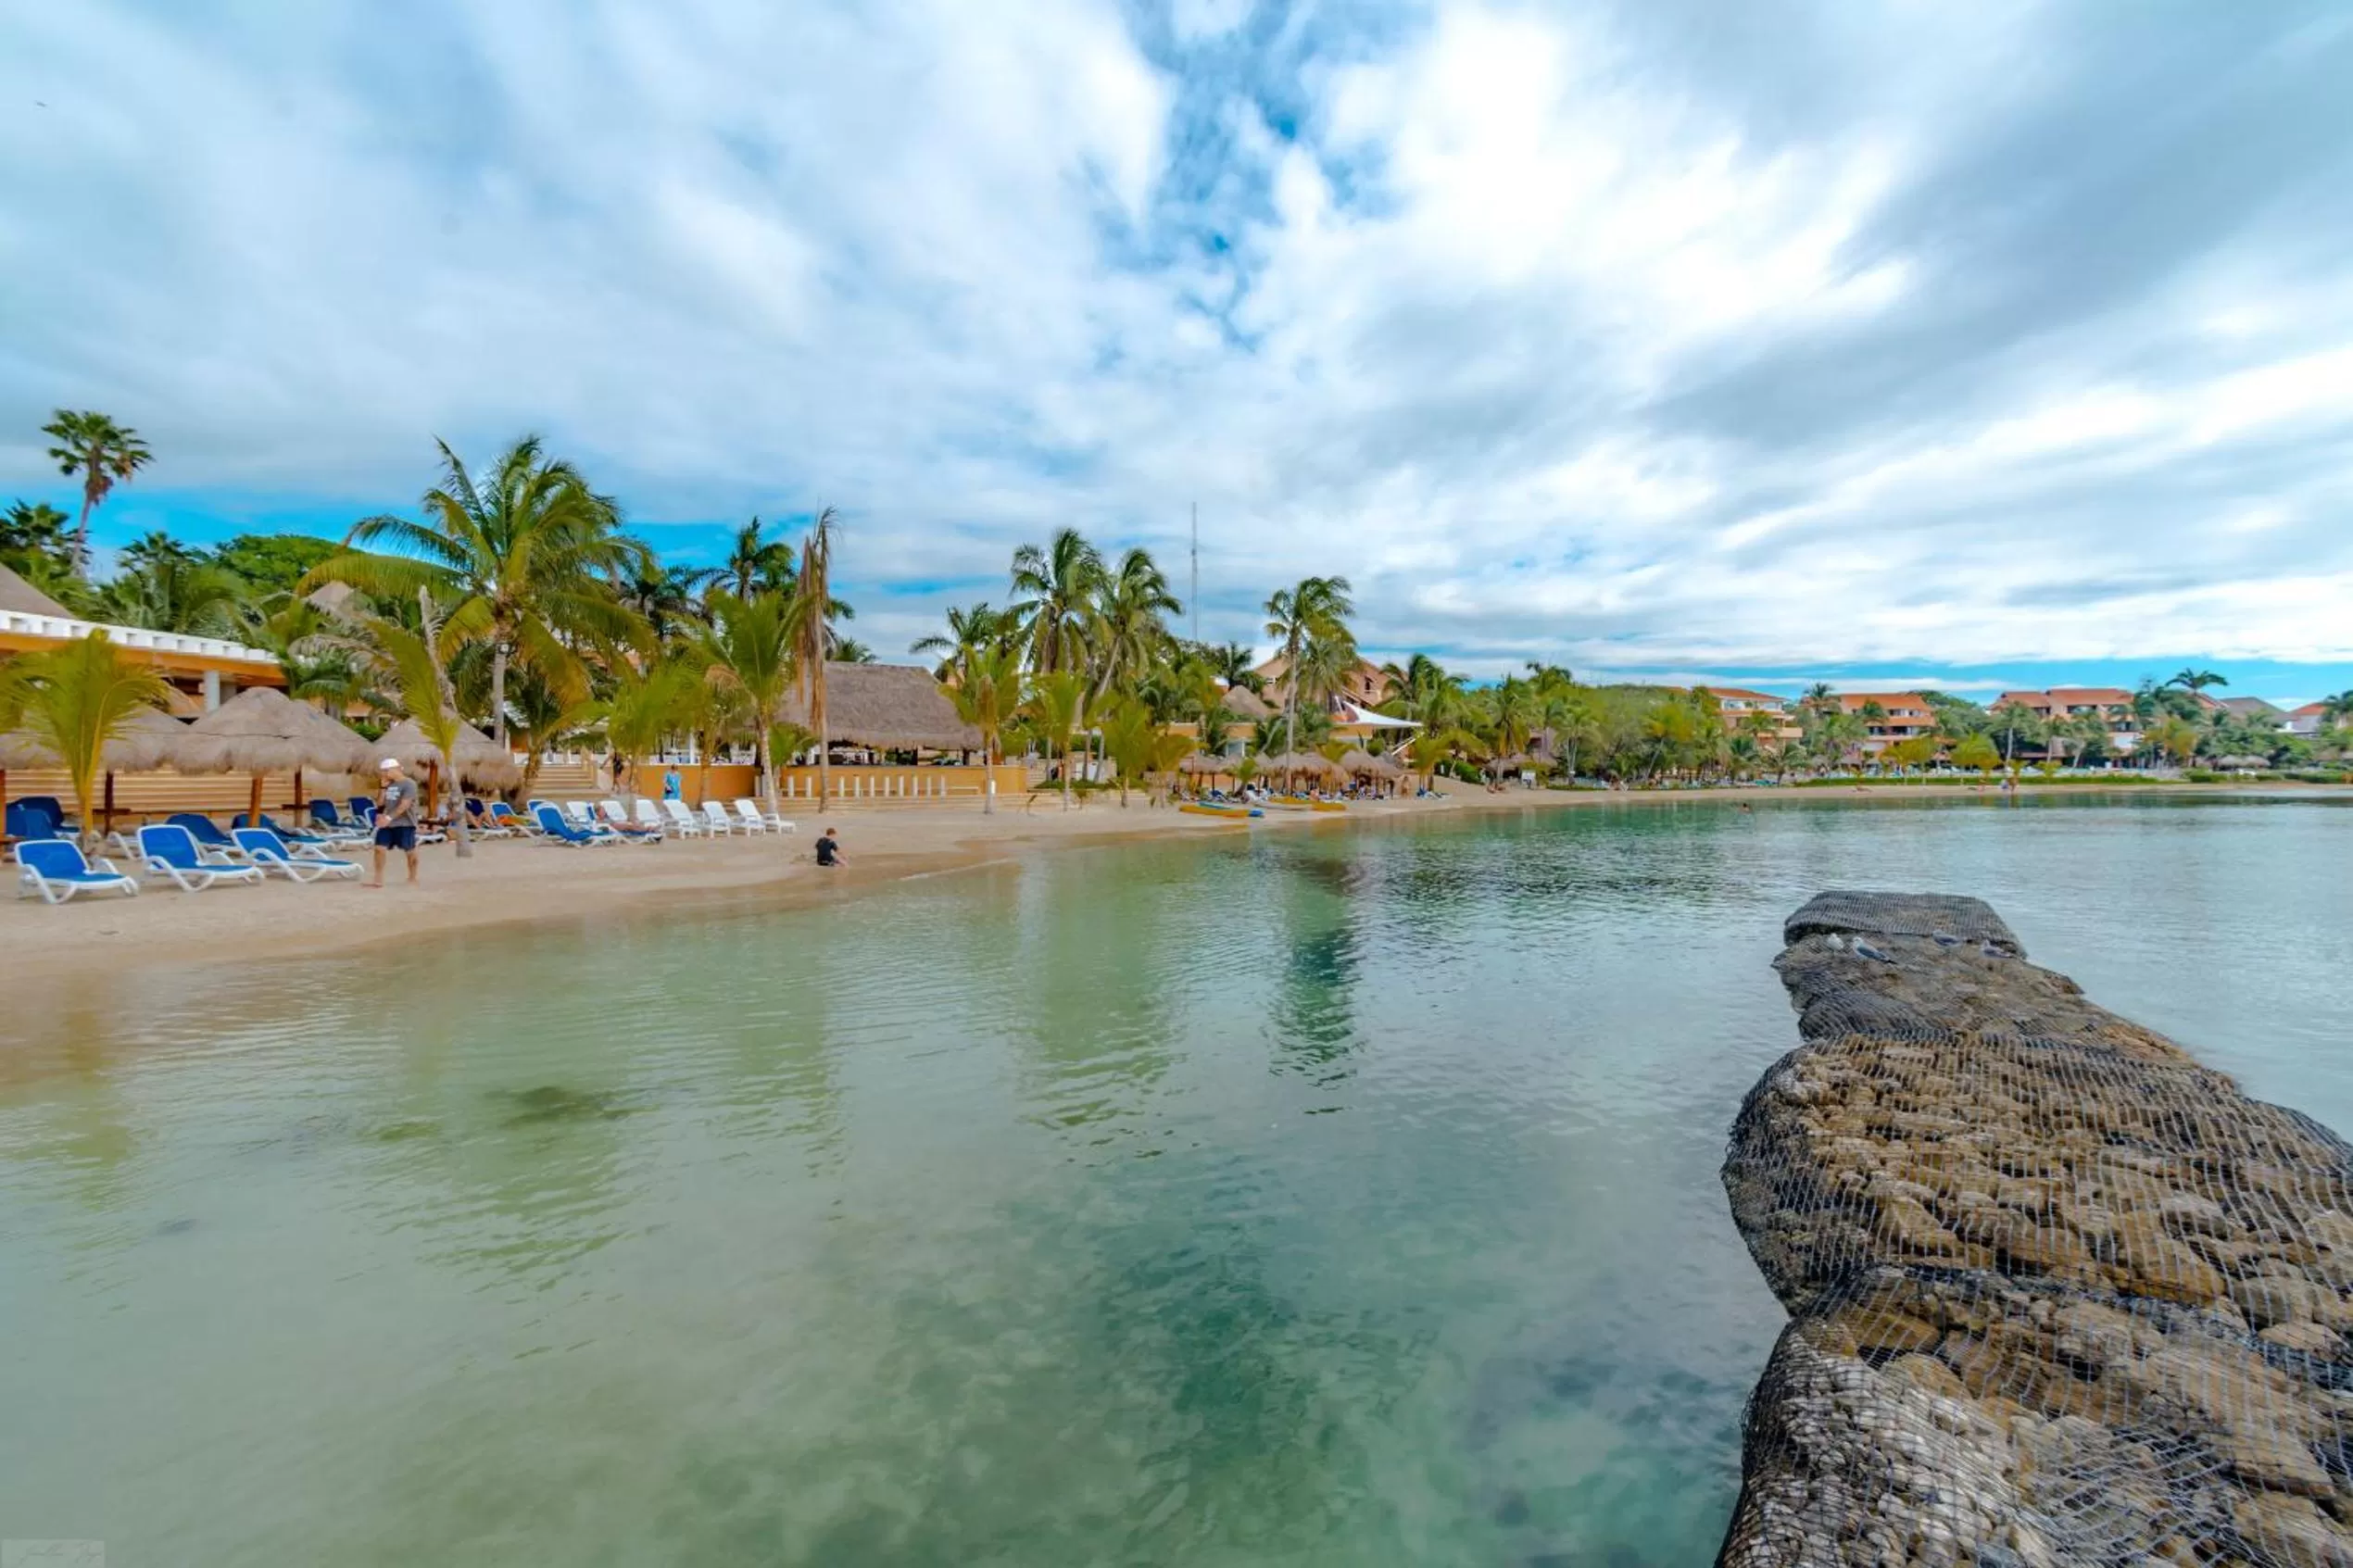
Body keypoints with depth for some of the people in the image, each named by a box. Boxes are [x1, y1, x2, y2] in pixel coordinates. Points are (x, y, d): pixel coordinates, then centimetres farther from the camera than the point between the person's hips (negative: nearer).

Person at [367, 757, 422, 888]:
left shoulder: (409, 784, -11)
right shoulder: (388, 784, 11)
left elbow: (404, 805, -19)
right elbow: (379, 803, 9)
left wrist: (389, 817, -25)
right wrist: (383, 786, 2)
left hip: (405, 824, -7)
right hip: (387, 824, 7)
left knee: (410, 851, 2)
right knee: (379, 848, 0)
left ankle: (412, 879, 15)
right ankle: (378, 879, 7)